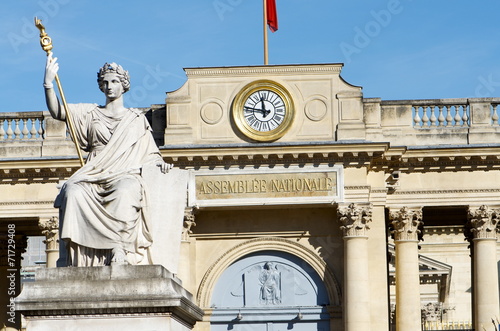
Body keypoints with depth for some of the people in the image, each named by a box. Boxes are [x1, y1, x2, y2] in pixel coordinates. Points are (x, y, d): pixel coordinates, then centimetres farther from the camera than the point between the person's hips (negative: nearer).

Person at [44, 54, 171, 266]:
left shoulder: (137, 119, 21)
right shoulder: (90, 114, 22)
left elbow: (149, 152, 21)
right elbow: (57, 112, 11)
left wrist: (160, 163, -2)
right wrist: (48, 83, -3)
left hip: (125, 176, -1)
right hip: (94, 177, 1)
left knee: (125, 192, -39)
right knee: (73, 192, -33)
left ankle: (119, 250, -43)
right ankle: (77, 255, -37)